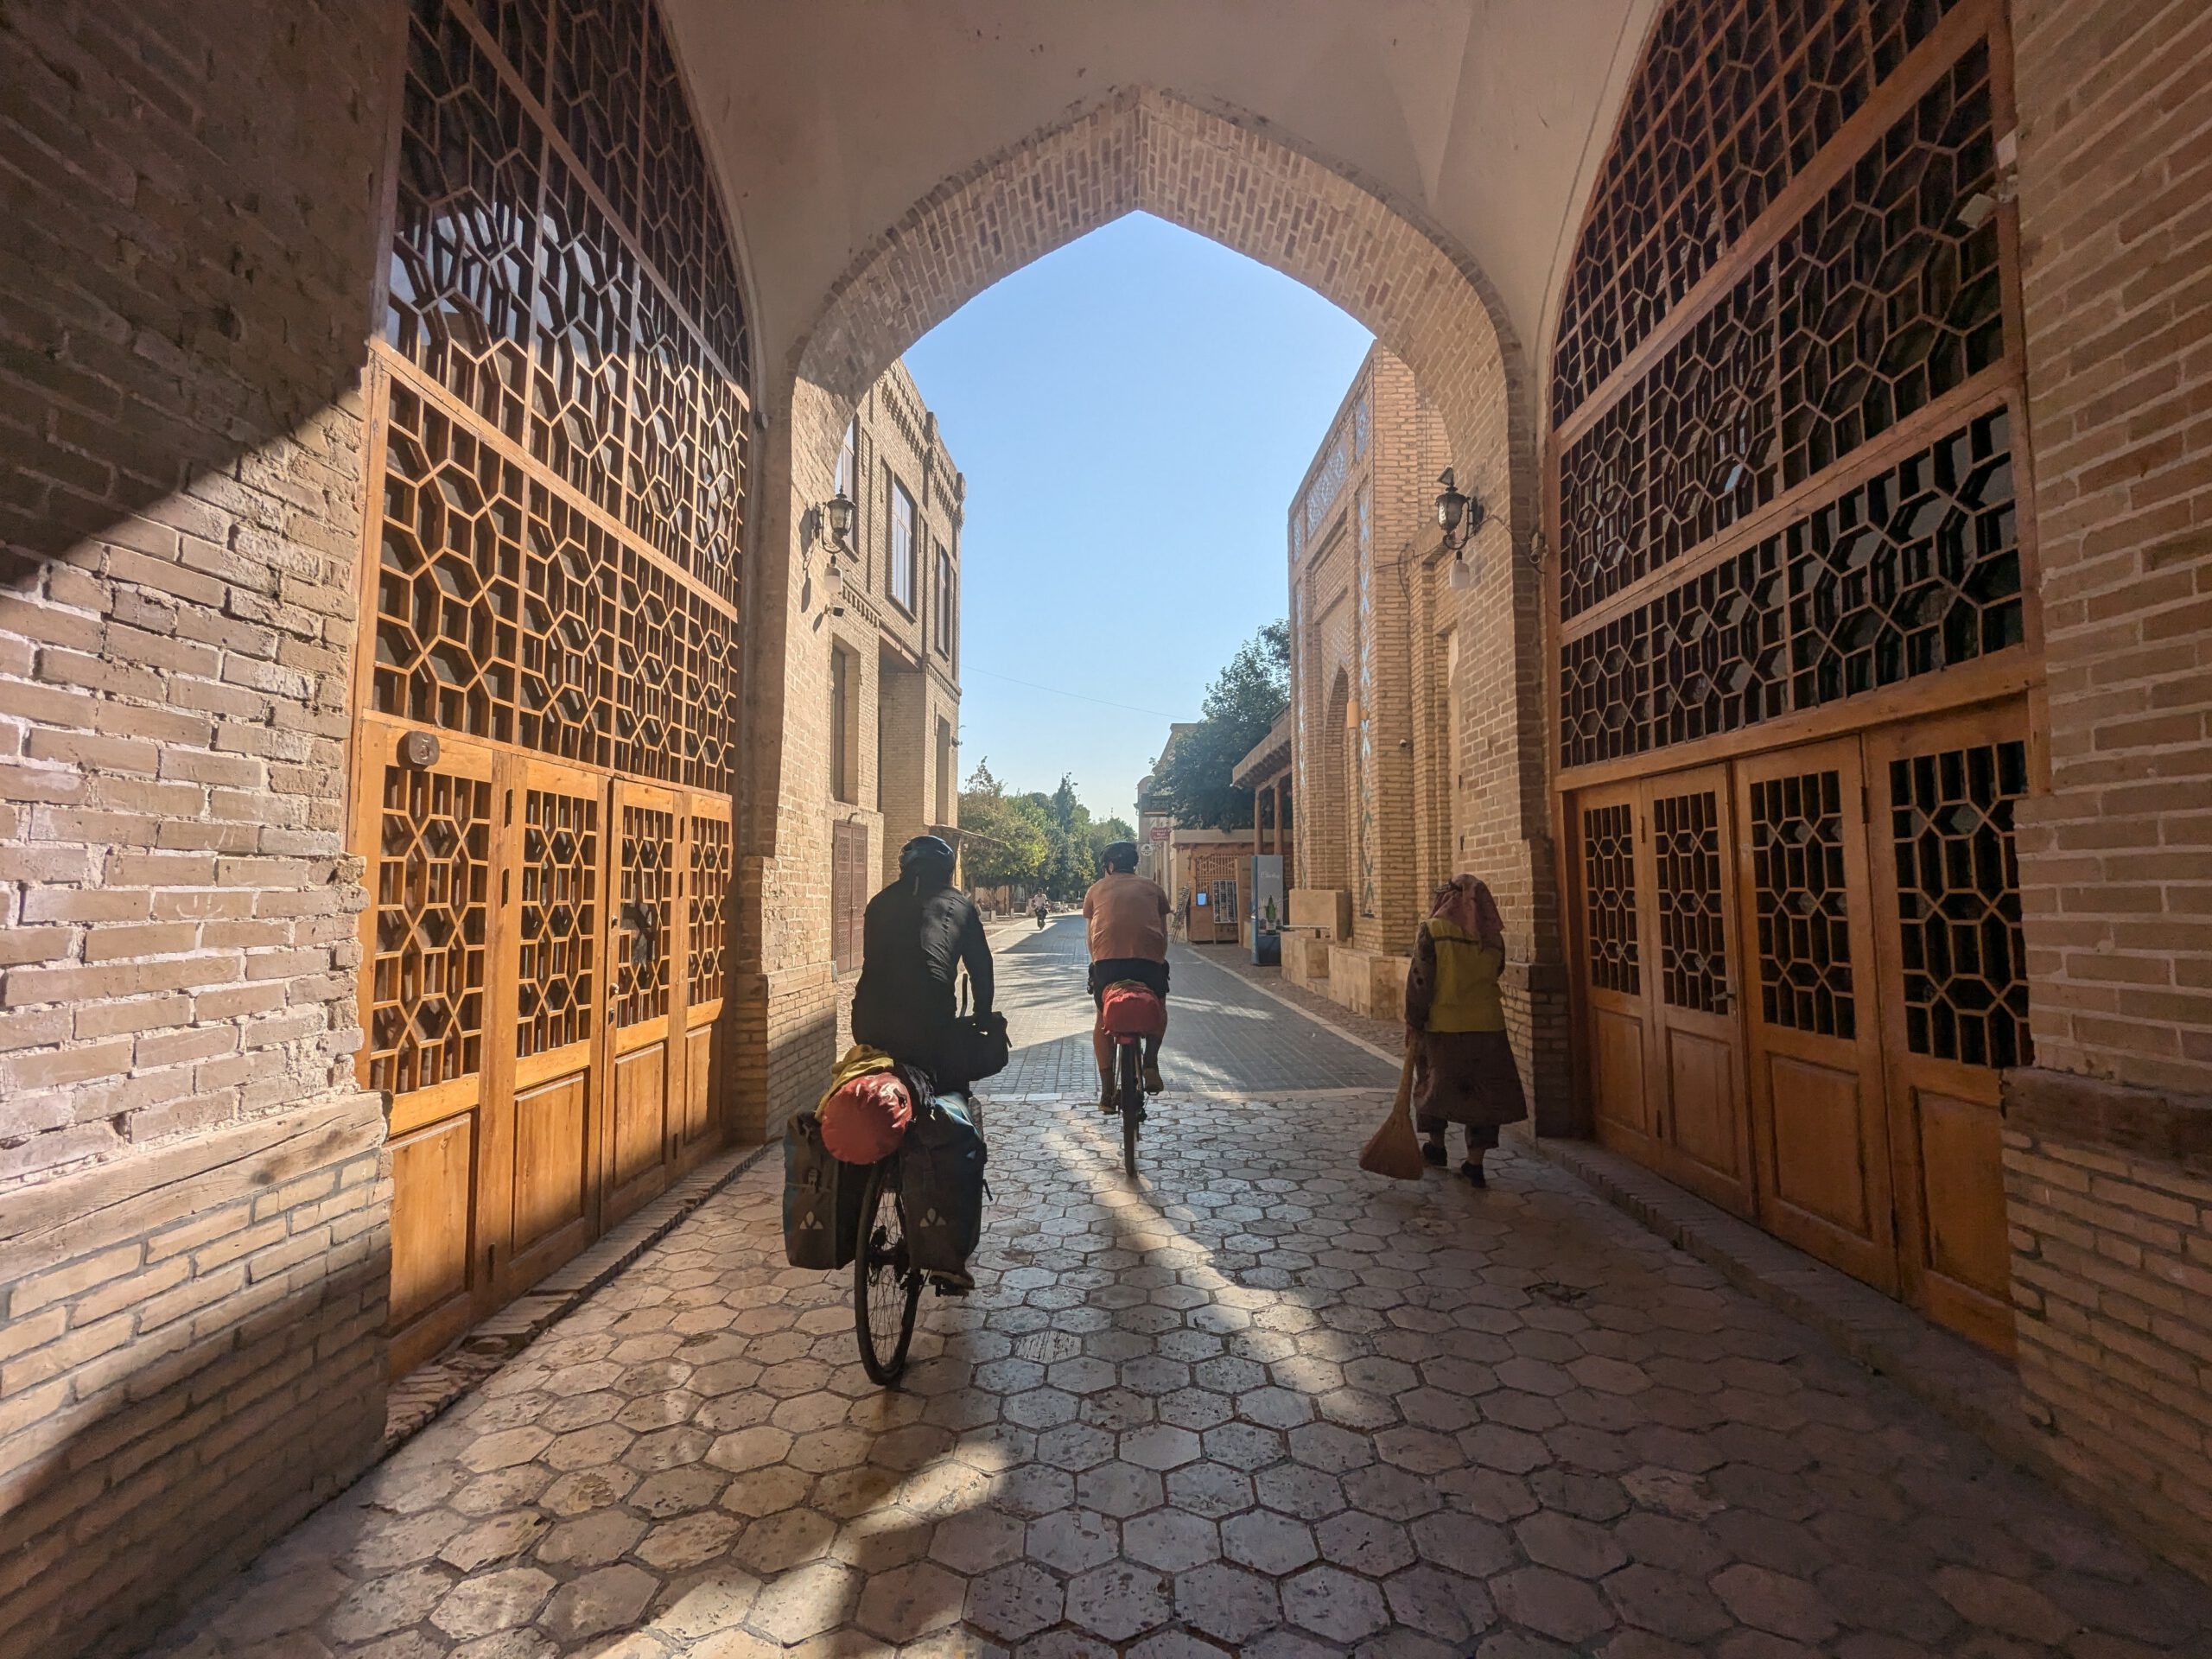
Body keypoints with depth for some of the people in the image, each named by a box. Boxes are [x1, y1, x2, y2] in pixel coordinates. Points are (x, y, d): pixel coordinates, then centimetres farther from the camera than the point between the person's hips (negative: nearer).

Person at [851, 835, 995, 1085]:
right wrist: (983, 1018, 31)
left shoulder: (881, 900, 23)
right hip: (928, 1015, -3)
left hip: (870, 1016, 3)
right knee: (951, 1093, 14)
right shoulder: (960, 904, 17)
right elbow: (981, 968, 20)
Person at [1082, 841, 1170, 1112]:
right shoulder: (1152, 888, 22)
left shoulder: (1096, 888, 21)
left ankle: (1107, 1091, 12)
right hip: (1150, 958, 1)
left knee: (1104, 1021, 17)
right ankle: (1150, 1063, 9)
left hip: (1107, 959, 0)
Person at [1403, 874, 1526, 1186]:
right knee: (1483, 1092, 11)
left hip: (1443, 1026, -2)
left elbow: (1420, 981, -12)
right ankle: (1475, 1163, 12)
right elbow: (1493, 975, 12)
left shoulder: (1432, 931, -10)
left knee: (1434, 1085, 18)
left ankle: (1436, 1147, 32)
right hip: (1487, 1026, 3)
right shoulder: (1492, 937, 2)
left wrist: (1413, 1023, -6)